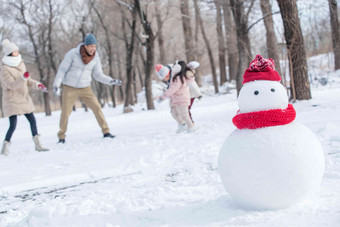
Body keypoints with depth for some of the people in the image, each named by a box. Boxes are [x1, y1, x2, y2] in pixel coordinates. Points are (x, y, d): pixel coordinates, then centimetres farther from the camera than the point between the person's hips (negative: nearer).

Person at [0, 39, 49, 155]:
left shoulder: (21, 64, 8)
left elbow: (28, 81, 17)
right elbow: (11, 85, -23)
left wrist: (38, 85, 3)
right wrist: (23, 78, -35)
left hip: (24, 99, 7)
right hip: (12, 101, -7)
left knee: (32, 121, 8)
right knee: (13, 125, -11)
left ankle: (38, 145, 18)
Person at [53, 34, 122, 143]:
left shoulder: (96, 58, -5)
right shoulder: (73, 53, -15)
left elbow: (98, 75, 4)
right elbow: (62, 69, -10)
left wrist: (111, 81, -9)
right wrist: (56, 85, -16)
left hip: (85, 89, 3)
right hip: (69, 88, -2)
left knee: (97, 107, -8)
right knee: (65, 113, -2)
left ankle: (106, 132, 0)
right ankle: (61, 137, 15)